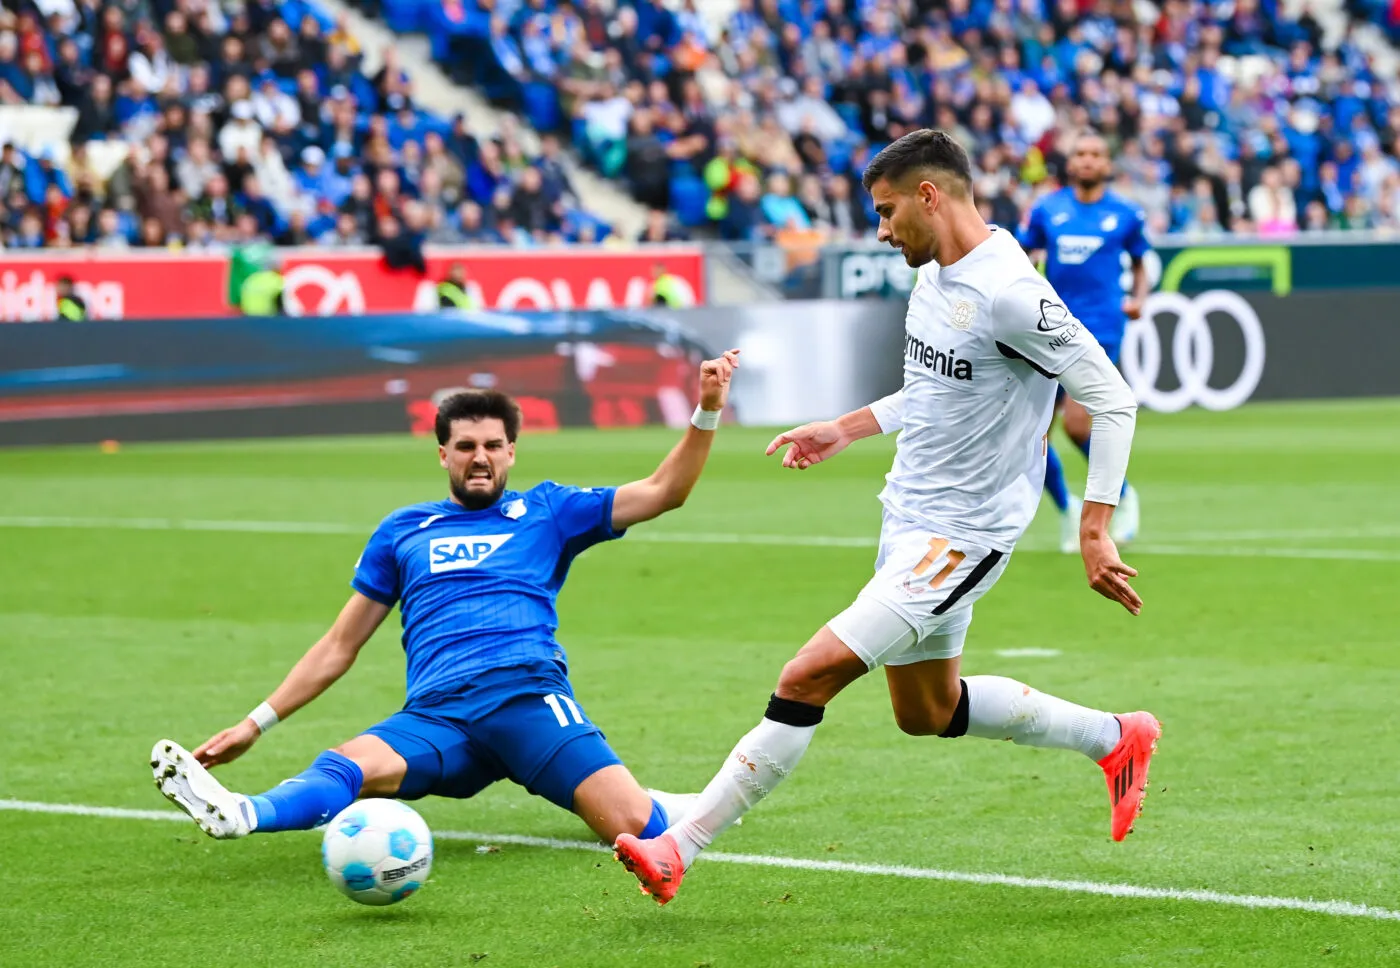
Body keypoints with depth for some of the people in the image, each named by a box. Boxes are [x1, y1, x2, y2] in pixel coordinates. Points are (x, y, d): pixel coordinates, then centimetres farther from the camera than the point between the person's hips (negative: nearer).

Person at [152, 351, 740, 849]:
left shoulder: (545, 512, 21)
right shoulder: (404, 531, 25)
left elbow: (663, 492, 16)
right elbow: (340, 646, 28)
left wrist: (707, 411, 2)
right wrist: (257, 724, 21)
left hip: (528, 695, -1)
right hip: (436, 714, 1)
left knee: (634, 824, -23)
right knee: (350, 767, -32)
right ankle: (237, 816, -60)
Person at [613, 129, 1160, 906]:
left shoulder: (1008, 292, -22)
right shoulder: (934, 276, 6)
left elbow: (1112, 400, -20)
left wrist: (1094, 532, -23)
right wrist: (845, 430, 19)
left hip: (960, 537, -10)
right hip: (909, 519, 10)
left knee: (810, 675, -17)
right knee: (926, 712, 23)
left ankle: (679, 846, -12)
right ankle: (1114, 739, 38)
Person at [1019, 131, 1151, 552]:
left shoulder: (1125, 214, 4)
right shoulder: (1047, 209, 7)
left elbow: (1140, 265, 16)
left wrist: (1138, 299, -2)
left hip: (1100, 326, -3)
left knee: (1076, 425, -18)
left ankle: (1123, 496, 8)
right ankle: (1066, 509, 23)